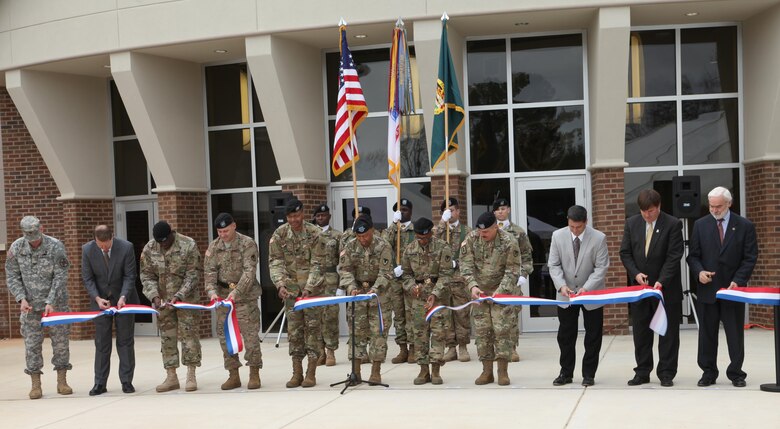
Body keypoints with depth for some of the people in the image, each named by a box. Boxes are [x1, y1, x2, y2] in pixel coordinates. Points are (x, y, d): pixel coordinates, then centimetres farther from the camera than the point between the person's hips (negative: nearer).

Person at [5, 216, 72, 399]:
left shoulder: (55, 246, -13)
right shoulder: (16, 248, -6)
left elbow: (60, 277, -13)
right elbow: (12, 277, 0)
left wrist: (51, 302, -20)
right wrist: (22, 299, -13)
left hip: (56, 303, -1)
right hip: (30, 305, 1)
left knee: (60, 341, 2)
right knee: (32, 343, 1)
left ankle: (62, 382, 12)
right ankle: (35, 385, 8)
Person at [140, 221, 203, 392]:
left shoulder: (188, 245, -13)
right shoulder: (149, 249, -2)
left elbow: (193, 274, -12)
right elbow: (147, 275, 2)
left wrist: (179, 296, -20)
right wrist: (154, 296, -13)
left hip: (186, 298, -3)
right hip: (163, 300, 4)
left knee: (188, 333, -4)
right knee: (167, 337, 5)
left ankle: (191, 376, 2)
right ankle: (171, 377, 12)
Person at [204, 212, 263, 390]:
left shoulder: (247, 244, -8)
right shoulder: (213, 246, 5)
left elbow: (249, 271, -16)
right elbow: (209, 271, 1)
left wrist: (236, 292, -27)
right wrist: (211, 291, -17)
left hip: (245, 297, -5)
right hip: (223, 297, 5)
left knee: (250, 336, -5)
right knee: (225, 337, 6)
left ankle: (254, 374, 5)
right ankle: (233, 375, 15)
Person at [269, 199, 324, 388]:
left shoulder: (315, 234, -10)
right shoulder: (280, 234, -1)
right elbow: (275, 261, -5)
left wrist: (309, 288, -22)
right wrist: (280, 284, -21)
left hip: (313, 288, -3)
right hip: (291, 289, 3)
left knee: (313, 327, -2)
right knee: (294, 329, 4)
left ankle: (311, 373, 3)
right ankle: (297, 373, 11)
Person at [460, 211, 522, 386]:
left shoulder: (508, 242, -15)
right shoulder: (471, 239, -7)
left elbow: (512, 271, -13)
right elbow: (466, 266, -6)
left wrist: (500, 291, -24)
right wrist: (472, 286, -22)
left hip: (501, 292, -3)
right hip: (479, 292, 3)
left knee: (502, 329, -7)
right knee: (482, 330, 4)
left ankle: (503, 371, 1)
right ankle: (487, 371, 11)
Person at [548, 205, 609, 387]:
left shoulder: (598, 238, -14)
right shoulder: (558, 236, -8)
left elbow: (601, 267, -13)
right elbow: (554, 264, -5)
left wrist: (586, 287, -24)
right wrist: (561, 285, -20)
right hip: (566, 294, 2)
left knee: (593, 336, 6)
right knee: (565, 336, 8)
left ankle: (589, 374, 17)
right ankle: (566, 373, 19)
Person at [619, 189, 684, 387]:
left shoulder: (673, 224, -8)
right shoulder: (632, 223, 3)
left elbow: (674, 256, -13)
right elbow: (625, 252, 5)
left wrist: (661, 281, -21)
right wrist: (636, 273, -10)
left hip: (666, 287, -3)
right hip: (639, 285, 4)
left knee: (668, 331, 3)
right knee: (641, 332, 7)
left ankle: (666, 373, 10)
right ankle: (642, 372, 15)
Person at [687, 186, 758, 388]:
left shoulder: (745, 226, 0)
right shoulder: (700, 225, 4)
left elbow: (750, 258, -2)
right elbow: (693, 255, 5)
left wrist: (738, 280, -14)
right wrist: (699, 271, -14)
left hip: (732, 288, -1)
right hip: (707, 288, 2)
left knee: (735, 334, 5)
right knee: (707, 334, 7)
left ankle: (736, 373, 15)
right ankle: (708, 372, 16)